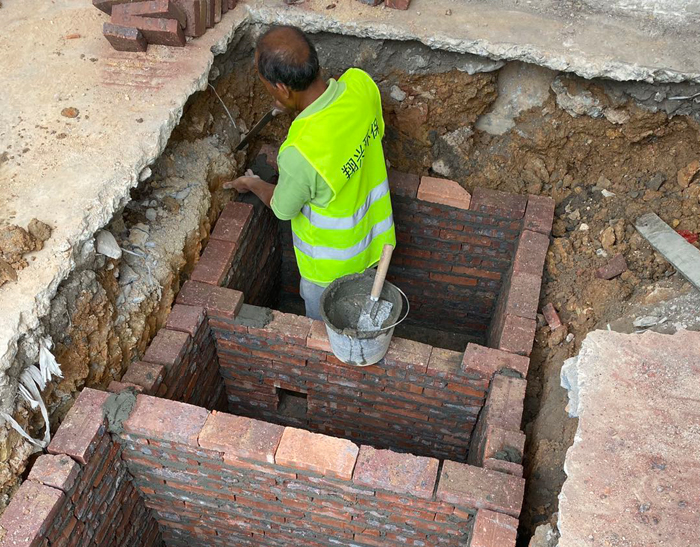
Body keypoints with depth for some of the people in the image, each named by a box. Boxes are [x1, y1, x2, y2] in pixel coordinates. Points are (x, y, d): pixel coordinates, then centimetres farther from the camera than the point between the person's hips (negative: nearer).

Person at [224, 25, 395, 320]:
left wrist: (253, 184, 4)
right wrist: (300, 108, -4)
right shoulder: (361, 82, -25)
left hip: (332, 261, -6)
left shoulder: (300, 154, -42)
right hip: (373, 231, 6)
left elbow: (283, 208, -19)